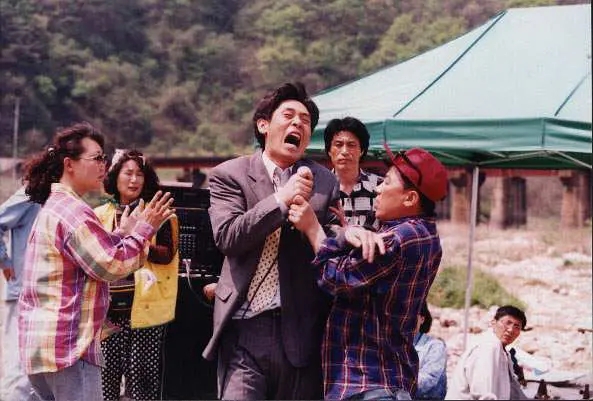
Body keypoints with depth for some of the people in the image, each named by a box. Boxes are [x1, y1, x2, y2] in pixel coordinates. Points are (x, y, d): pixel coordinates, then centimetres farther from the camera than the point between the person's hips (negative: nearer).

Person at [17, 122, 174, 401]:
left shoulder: (54, 207, 18)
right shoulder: (74, 212, -15)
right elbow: (112, 266, -17)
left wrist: (123, 233, 16)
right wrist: (144, 229, -8)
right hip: (67, 347, -11)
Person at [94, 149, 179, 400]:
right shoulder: (100, 216, 12)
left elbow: (167, 255, -3)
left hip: (144, 308, -2)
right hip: (109, 308, 2)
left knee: (140, 375, -4)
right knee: (105, 373, 0)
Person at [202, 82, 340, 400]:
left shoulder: (324, 182, 9)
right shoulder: (229, 175, 4)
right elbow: (227, 237, -10)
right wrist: (281, 199, -16)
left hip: (301, 331, 2)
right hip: (245, 328, -2)